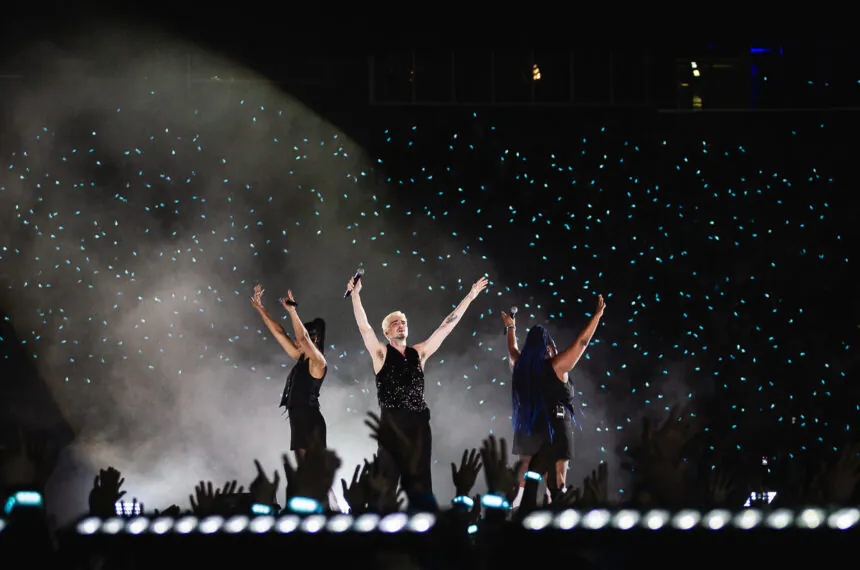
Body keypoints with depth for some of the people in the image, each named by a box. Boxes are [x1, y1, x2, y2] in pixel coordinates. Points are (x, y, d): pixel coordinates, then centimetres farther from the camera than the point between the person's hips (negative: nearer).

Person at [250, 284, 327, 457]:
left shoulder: (318, 362, -9)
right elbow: (278, 333, 19)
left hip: (310, 423, -9)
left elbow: (303, 338, -27)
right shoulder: (300, 358, 15)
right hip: (299, 421, 9)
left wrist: (292, 311, -28)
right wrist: (260, 308, 18)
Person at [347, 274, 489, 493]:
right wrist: (355, 295, -16)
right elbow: (364, 327, -7)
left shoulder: (418, 353, 15)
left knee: (418, 479, 6)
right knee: (388, 477, -6)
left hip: (418, 423, 4)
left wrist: (469, 297, 15)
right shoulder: (381, 353, 4)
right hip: (392, 423, -4)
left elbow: (445, 328, 16)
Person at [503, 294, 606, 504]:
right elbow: (581, 343, -10)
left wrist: (511, 328, 44)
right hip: (555, 427, -6)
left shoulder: (520, 365, 4)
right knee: (557, 479, -6)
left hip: (527, 429, 6)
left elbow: (512, 350, 26)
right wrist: (597, 316, -5)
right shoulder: (555, 366, -11)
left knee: (523, 478, 13)